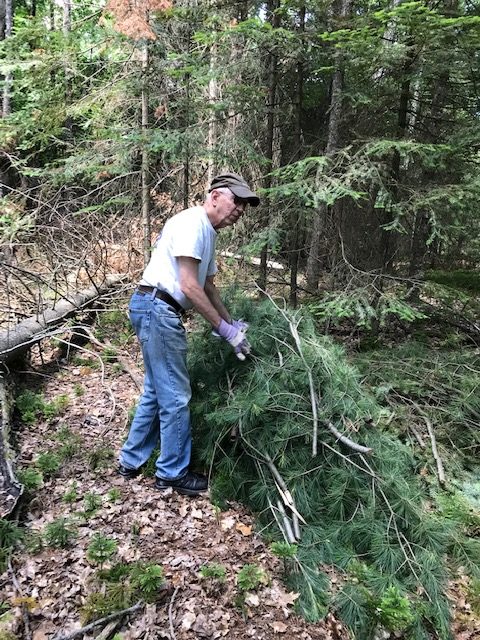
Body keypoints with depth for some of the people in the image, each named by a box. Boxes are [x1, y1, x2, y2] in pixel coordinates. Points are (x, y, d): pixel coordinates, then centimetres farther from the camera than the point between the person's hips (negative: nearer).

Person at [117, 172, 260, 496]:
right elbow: (189, 286, -20)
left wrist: (231, 322, 16)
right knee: (175, 396, -2)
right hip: (157, 308, -10)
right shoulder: (192, 223, -13)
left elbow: (208, 285, 24)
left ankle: (132, 461, 31)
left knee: (157, 391, 18)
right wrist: (224, 329, -16)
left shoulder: (209, 233, 18)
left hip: (162, 312, 11)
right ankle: (173, 473, 13)